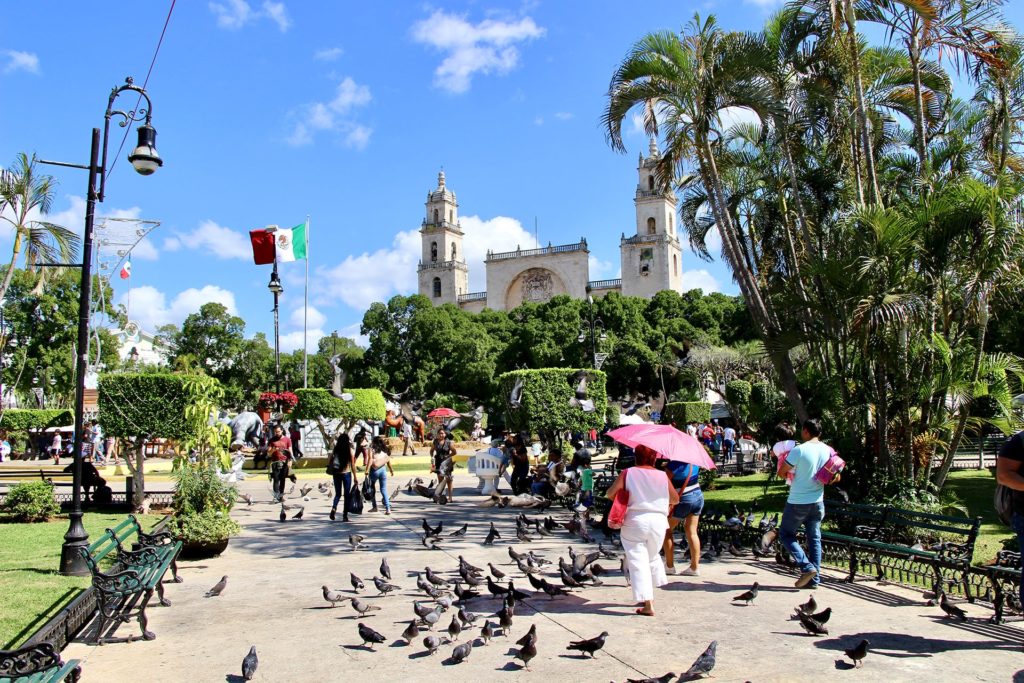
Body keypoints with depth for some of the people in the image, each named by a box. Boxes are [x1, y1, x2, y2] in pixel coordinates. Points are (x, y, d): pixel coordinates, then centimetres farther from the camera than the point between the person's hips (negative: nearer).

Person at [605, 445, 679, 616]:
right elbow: (675, 499, 11)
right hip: (658, 522, 3)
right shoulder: (663, 476, 2)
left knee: (638, 561, -1)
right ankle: (649, 595, 35)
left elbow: (610, 493, -6)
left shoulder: (627, 473, -4)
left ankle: (648, 605, -8)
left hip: (634, 523, -3)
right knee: (653, 556, 25)